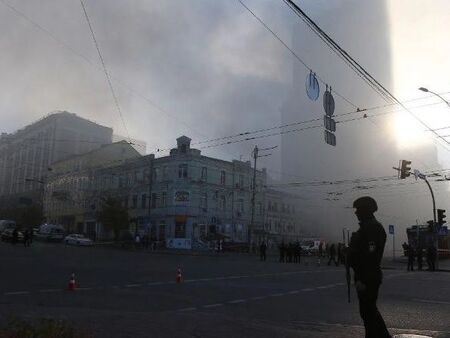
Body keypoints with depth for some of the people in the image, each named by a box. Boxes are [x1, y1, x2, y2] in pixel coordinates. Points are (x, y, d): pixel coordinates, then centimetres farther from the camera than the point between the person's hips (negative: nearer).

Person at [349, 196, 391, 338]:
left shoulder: (372, 227, -17)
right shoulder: (366, 227, 16)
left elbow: (370, 255, -24)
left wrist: (362, 279, -25)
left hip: (367, 278, -11)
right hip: (366, 277, 11)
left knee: (368, 312, -3)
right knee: (369, 310, 19)